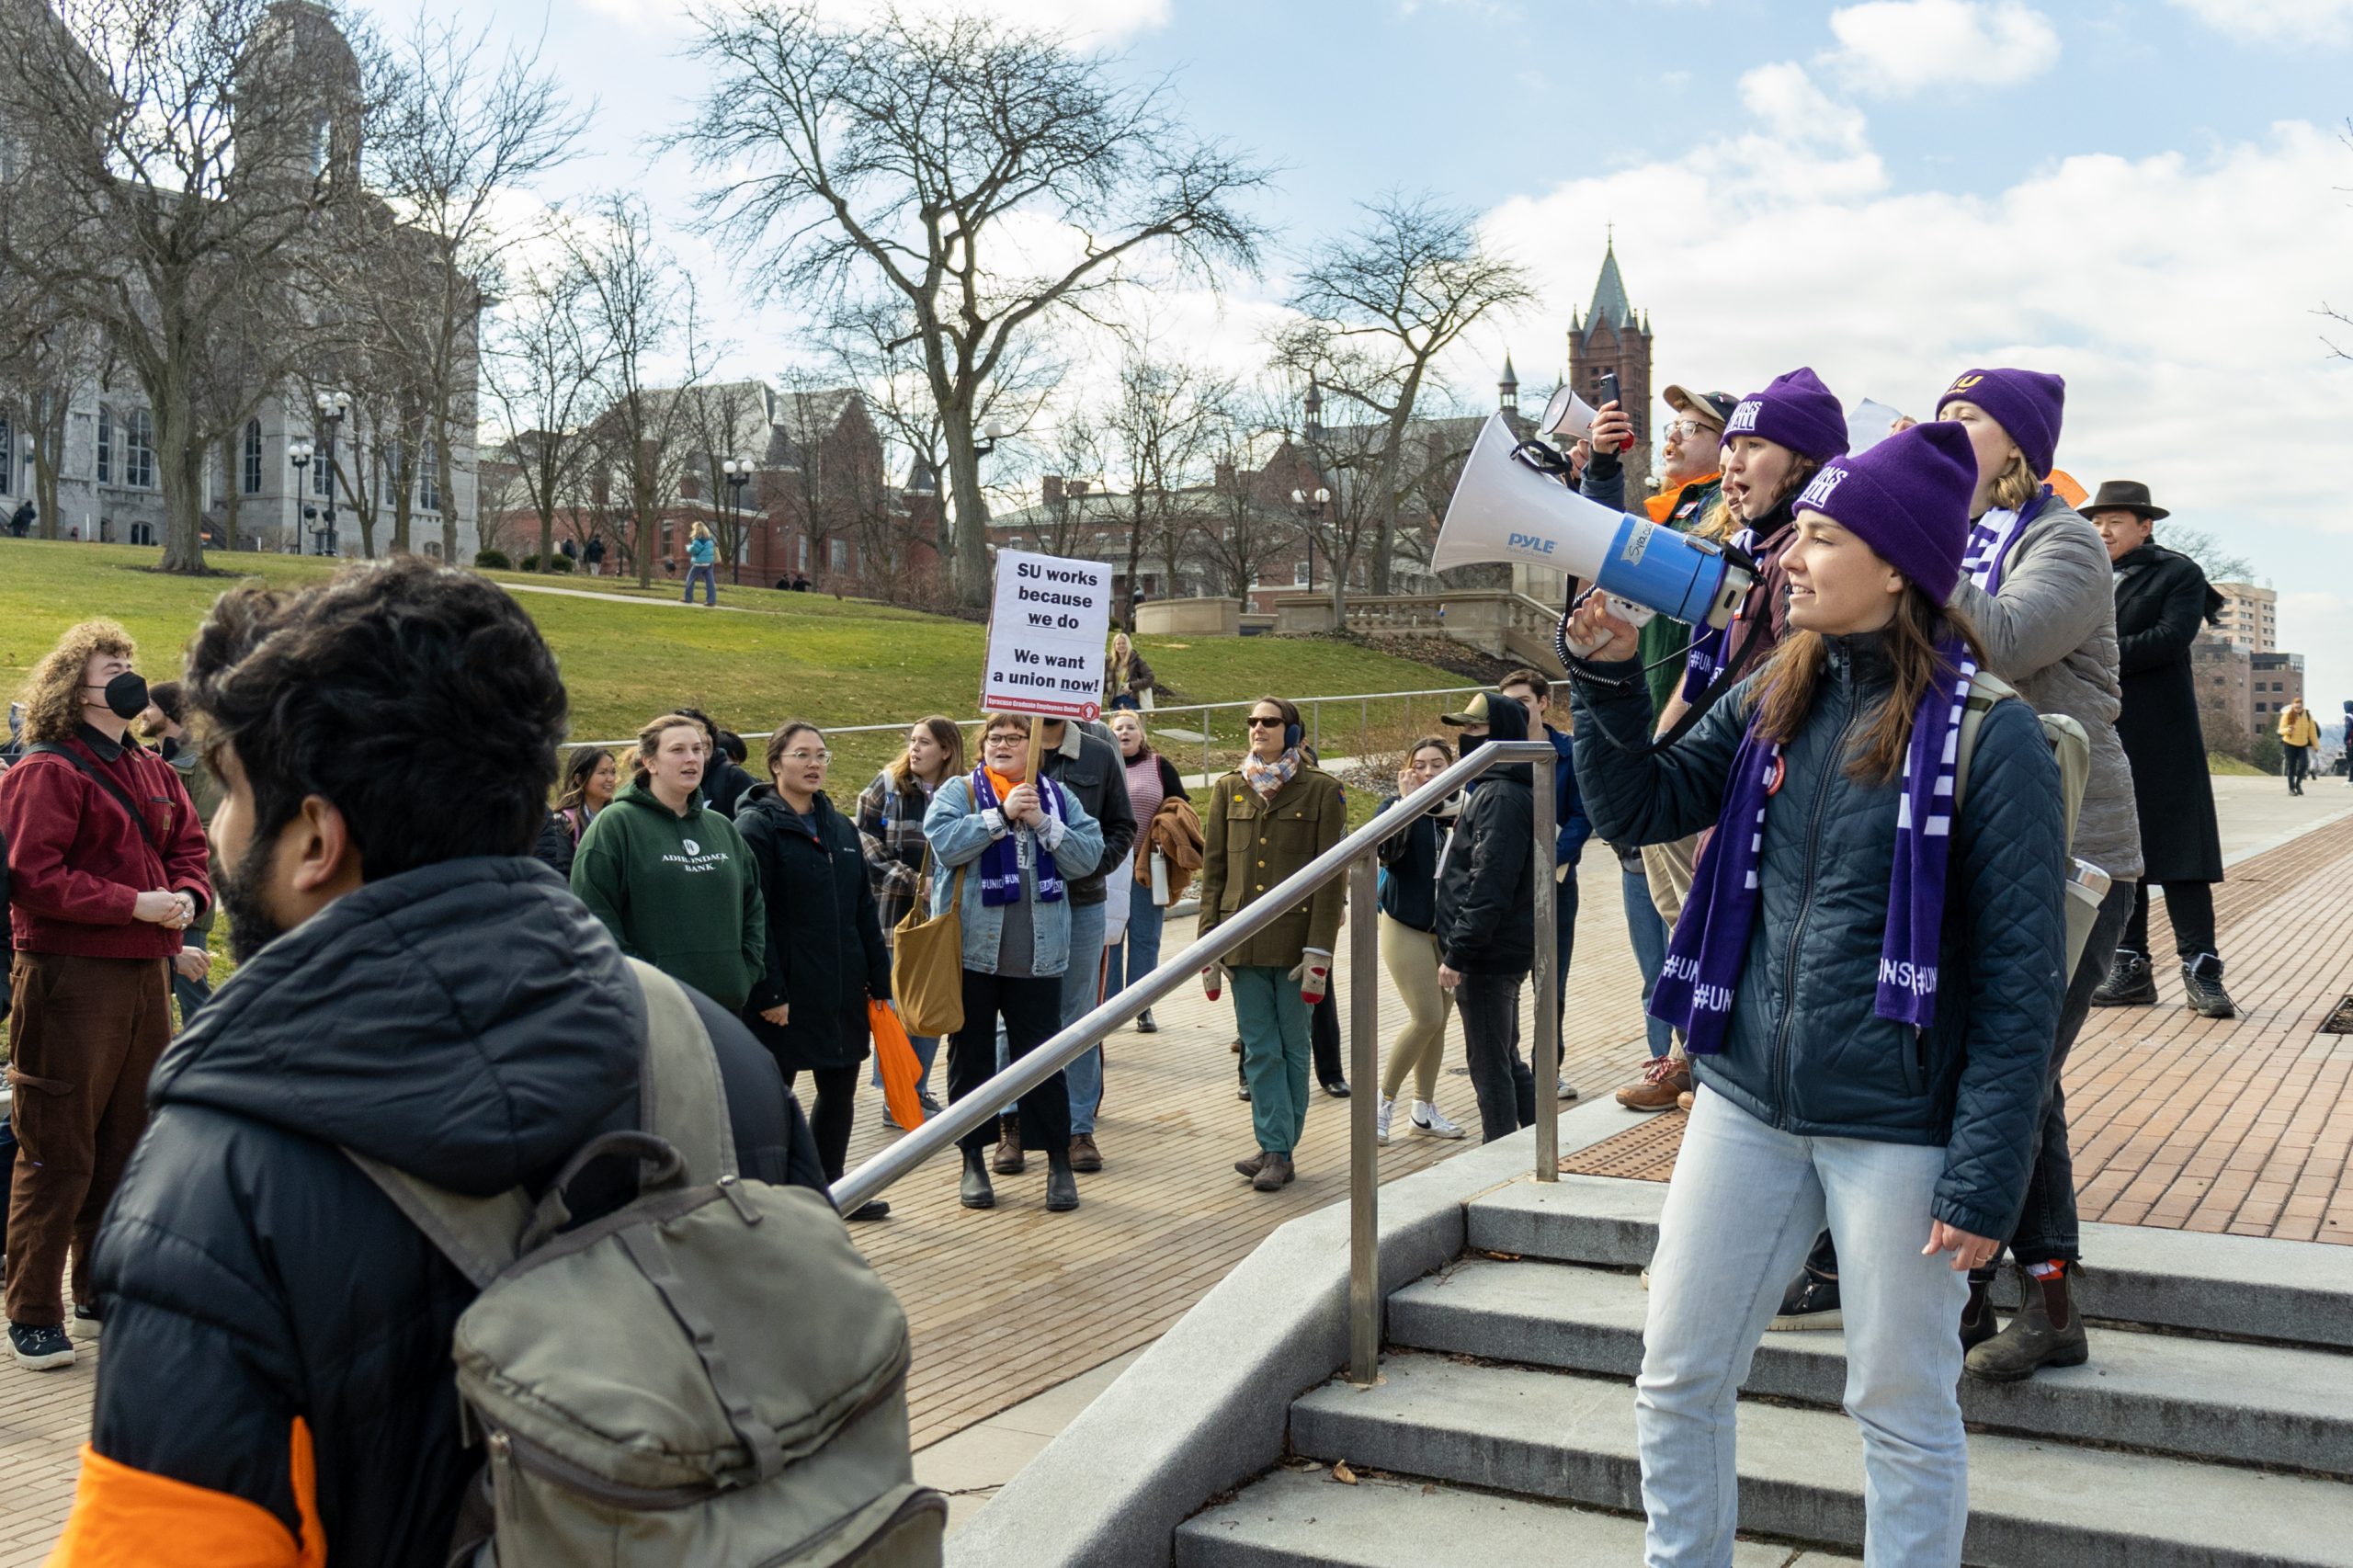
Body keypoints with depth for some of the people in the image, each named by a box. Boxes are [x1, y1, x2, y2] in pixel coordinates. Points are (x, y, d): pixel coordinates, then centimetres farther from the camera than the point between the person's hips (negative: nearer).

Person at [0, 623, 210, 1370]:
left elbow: (190, 847, 17)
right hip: (68, 979, -7)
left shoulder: (155, 772, 14)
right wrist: (134, 905, -19)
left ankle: (103, 1288, 28)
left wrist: (186, 896, -4)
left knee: (127, 1144, 15)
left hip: (146, 975, 8)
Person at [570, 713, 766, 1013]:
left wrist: (747, 972, 9)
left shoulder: (723, 829, 15)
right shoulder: (615, 824, -4)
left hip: (725, 1007, 6)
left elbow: (753, 906, 22)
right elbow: (594, 917, -10)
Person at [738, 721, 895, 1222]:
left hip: (842, 989, 7)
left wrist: (878, 979, 10)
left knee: (839, 1089, 14)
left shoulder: (840, 827, 13)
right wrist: (768, 993, -18)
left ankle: (830, 1189, 28)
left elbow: (864, 909, 15)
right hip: (788, 993, -7)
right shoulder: (756, 825, -9)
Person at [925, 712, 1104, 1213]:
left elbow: (1088, 857, -2)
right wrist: (1001, 814, -18)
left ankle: (1058, 1161, 16)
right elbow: (945, 842, -16)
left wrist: (1042, 823, -13)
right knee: (970, 1056, 9)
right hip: (971, 949, -1)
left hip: (1037, 955, 1)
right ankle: (973, 1160, 22)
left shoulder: (1057, 796, 9)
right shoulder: (959, 791, 3)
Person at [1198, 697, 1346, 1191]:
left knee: (1292, 1047, 6)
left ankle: (1279, 1150, 15)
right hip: (1243, 940, 3)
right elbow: (1213, 869, 9)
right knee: (1260, 1049, 4)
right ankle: (1276, 1150, 11)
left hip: (1295, 939, -3)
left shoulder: (1321, 790, -2)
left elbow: (1331, 876, -5)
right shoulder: (1229, 788, 8)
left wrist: (1320, 950, -12)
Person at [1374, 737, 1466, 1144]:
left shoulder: (1464, 808, 0)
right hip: (1406, 926, -4)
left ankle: (1424, 1108, 24)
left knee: (1438, 1019, 10)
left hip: (1451, 928, 4)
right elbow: (1386, 850, -27)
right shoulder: (1396, 807, -8)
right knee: (1427, 1017, -11)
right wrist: (1406, 802, -32)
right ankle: (1384, 1100, 6)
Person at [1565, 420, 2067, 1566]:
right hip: (1746, 1100, 5)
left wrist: (1985, 1176, -14)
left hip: (1897, 1127, -5)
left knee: (1902, 1410, 10)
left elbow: (2020, 977, -12)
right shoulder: (1772, 700, 5)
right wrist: (1607, 676, -5)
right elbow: (1635, 809, 9)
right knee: (1676, 1379, 12)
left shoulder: (1987, 732, -11)